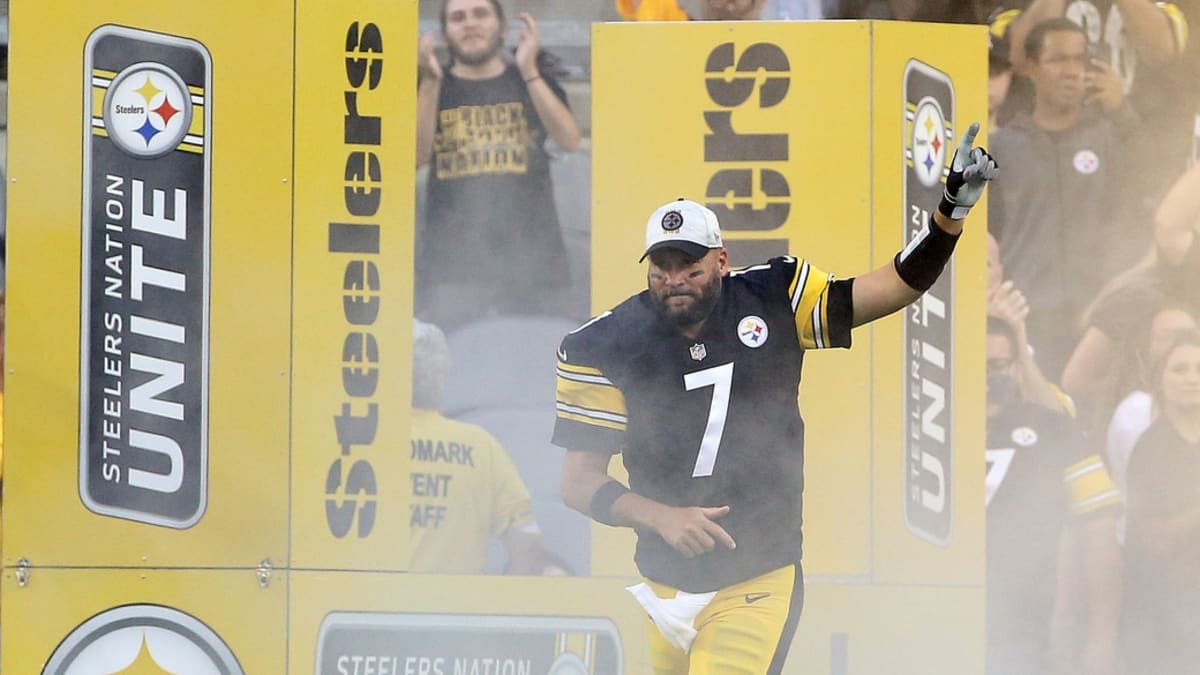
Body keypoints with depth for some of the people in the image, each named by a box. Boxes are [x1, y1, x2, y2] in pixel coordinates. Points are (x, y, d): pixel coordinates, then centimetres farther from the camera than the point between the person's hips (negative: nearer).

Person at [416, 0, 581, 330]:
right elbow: (417, 155, -5)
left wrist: (529, 71, -14)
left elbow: (569, 139, -6)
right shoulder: (429, 88, 12)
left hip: (529, 256, 1)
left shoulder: (532, 81, 12)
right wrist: (431, 81, -14)